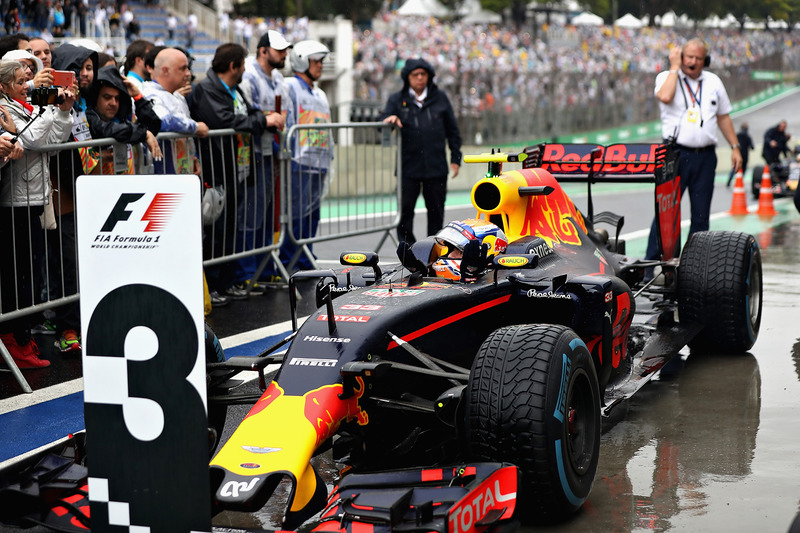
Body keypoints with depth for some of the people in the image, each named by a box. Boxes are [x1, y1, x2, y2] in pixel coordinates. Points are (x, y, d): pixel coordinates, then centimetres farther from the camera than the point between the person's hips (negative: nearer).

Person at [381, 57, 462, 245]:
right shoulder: (397, 100, 6)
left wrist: (455, 158, 8)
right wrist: (390, 120, -24)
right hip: (409, 167, -1)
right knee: (405, 209, -6)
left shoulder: (440, 98, 9)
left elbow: (452, 131, 12)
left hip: (436, 166, 1)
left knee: (436, 211, 7)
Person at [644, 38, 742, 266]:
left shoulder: (714, 82, 14)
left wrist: (735, 147, 15)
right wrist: (675, 67, -11)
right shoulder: (666, 77, 2)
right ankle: (651, 263, -4)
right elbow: (665, 97, -22)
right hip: (675, 153, -4)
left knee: (701, 214, 5)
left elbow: (723, 117, 20)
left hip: (705, 156, 4)